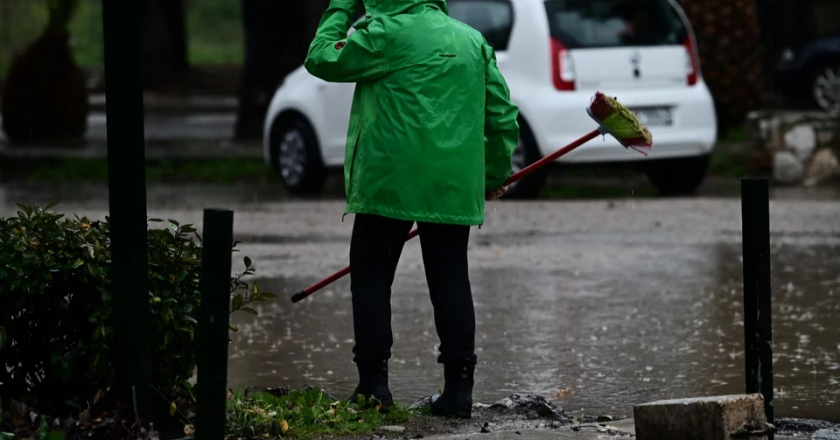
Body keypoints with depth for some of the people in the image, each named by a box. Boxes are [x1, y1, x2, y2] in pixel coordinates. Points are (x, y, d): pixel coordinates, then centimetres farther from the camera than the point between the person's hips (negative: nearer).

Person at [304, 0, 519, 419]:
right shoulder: (473, 41, 15)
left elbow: (321, 59, 2)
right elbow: (503, 113, 17)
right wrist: (496, 173, 27)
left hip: (390, 180, -5)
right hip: (454, 188, 5)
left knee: (371, 275, 4)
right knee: (450, 280, 8)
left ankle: (373, 381, 0)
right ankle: (459, 387, 5)